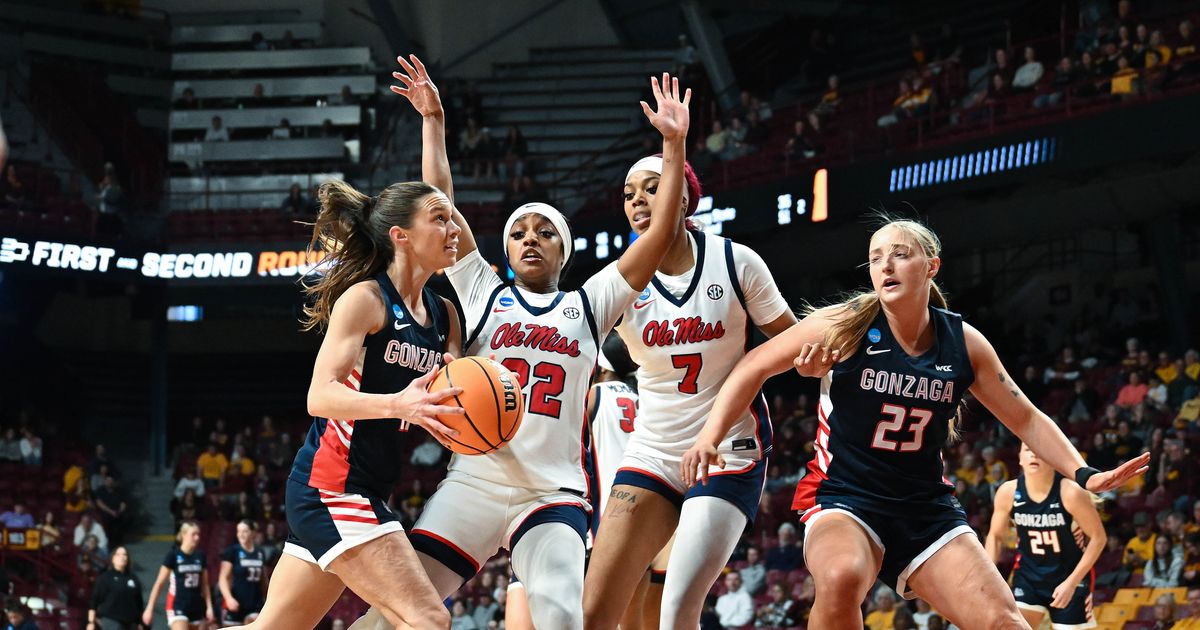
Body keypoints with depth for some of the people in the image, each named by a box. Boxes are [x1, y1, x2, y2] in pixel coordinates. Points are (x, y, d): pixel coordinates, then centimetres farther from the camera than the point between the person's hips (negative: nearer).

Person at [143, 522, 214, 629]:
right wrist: (149, 608, -8)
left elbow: (205, 584, 11)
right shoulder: (173, 555, -7)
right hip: (177, 606, -5)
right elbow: (159, 583, -6)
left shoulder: (200, 556, 5)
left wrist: (209, 607, 3)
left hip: (196, 607, 5)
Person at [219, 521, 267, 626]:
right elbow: (223, 578, -10)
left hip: (255, 603, 4)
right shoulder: (232, 551, -6)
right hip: (235, 602, -4)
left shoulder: (260, 554, 9)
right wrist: (229, 598, -23)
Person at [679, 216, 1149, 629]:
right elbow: (755, 367, 0)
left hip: (928, 510, 4)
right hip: (845, 499, -3)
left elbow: (1026, 419, 10)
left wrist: (1084, 474, -3)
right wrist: (710, 437, -11)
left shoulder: (964, 342, 0)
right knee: (841, 577, -37)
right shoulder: (847, 326, -10)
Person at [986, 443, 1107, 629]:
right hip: (1028, 575, 3)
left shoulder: (1070, 493, -23)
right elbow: (995, 536, 4)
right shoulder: (1008, 492, -12)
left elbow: (1098, 538, -14)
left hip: (1071, 575, -2)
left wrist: (1071, 582, -19)